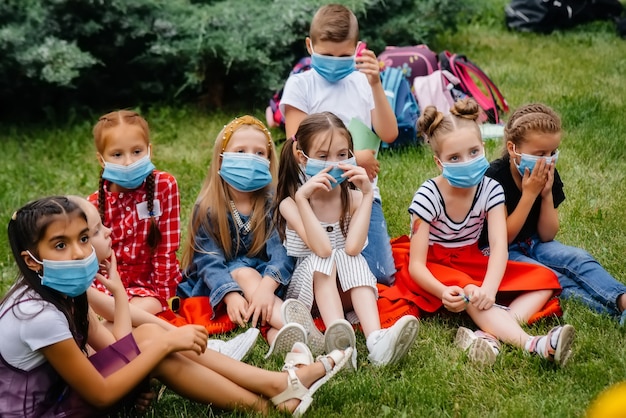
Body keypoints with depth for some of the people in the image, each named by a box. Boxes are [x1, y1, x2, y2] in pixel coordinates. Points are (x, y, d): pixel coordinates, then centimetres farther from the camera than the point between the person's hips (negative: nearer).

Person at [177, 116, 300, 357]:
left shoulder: (272, 203, -4)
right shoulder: (208, 208, -6)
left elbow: (281, 251, -17)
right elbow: (208, 260, -14)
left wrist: (267, 285, -38)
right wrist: (230, 294, -33)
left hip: (263, 277, 1)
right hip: (213, 285, -1)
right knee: (244, 274, -32)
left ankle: (278, 334, -58)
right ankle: (295, 327, -51)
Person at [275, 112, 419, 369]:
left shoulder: (353, 199, -5)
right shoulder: (290, 204, -11)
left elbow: (352, 247, -24)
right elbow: (322, 249, -27)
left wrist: (367, 194, -24)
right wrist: (302, 197, -32)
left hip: (349, 289, 2)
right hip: (307, 289, -1)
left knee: (352, 259, -28)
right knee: (323, 259, -29)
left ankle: (376, 339, -49)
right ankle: (339, 339, -53)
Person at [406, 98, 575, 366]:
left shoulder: (490, 189, -11)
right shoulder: (427, 198, -21)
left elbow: (499, 246, -22)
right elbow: (416, 265, -23)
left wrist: (489, 287, -43)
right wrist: (443, 292, -45)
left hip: (472, 262, 5)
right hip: (437, 269, -5)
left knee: (545, 279, -12)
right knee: (467, 292, -38)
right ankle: (532, 345, -52)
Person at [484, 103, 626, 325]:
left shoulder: (549, 175, -4)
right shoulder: (494, 178, -21)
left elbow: (547, 236, -2)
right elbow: (503, 238, -20)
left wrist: (547, 195, -17)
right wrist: (530, 194, -26)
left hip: (533, 244, 6)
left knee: (578, 257, -20)